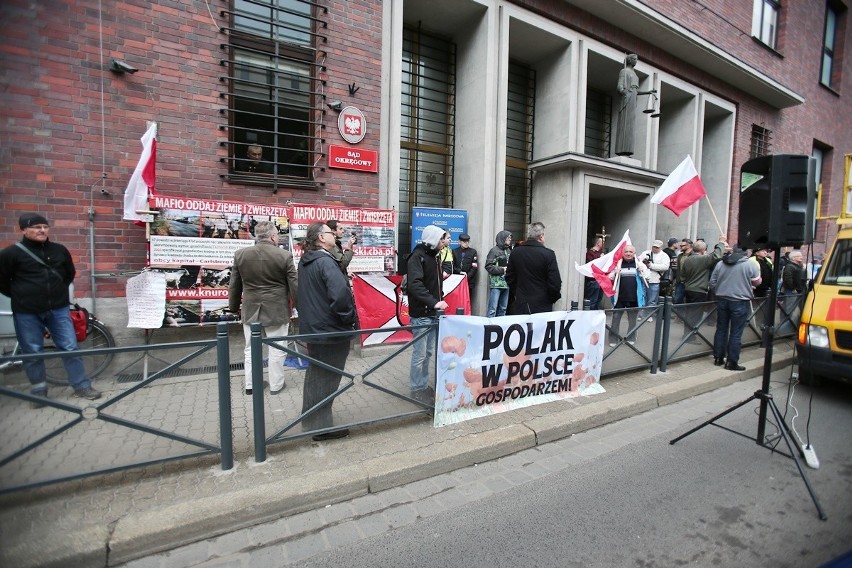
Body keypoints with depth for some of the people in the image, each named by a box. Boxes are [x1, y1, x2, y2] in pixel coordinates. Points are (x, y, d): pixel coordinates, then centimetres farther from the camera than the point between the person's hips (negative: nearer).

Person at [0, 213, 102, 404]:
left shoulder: (60, 250, 5)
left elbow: (70, 274, 20)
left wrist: (57, 293, 14)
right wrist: (22, 296, 5)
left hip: (58, 309, 2)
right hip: (27, 312, -2)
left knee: (70, 347, 3)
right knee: (33, 353, 8)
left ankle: (81, 386, 12)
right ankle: (38, 391, 22)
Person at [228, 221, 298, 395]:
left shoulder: (240, 254, -2)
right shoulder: (285, 255, -13)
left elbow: (234, 286, 6)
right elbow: (294, 286, -9)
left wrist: (234, 307, 19)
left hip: (250, 310, 4)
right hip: (277, 311, -3)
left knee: (251, 349, 17)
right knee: (276, 350, 10)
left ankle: (250, 384, 27)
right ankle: (276, 384, 21)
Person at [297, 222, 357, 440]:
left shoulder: (305, 261, 9)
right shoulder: (325, 261, -21)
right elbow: (340, 293, -33)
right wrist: (348, 318, -20)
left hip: (312, 327, 10)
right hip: (331, 330, -9)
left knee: (315, 375, 23)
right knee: (327, 379, 5)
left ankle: (311, 420, 39)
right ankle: (321, 426, 18)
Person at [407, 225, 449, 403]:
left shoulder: (435, 255, 13)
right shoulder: (417, 256, -13)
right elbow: (414, 284, -25)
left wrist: (440, 300, 7)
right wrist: (434, 302, -30)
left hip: (434, 313, 8)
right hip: (421, 314, -8)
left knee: (429, 352, 16)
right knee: (420, 354, 1)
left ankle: (424, 385, 30)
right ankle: (417, 389, 16)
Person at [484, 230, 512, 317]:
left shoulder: (509, 250, 11)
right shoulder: (494, 250, -7)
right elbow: (488, 266, -11)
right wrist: (502, 269, -14)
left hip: (506, 283, 7)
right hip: (496, 284, -7)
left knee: (503, 308, 13)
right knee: (493, 309, -5)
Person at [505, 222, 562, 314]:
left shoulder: (515, 252, 2)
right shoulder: (548, 254, -12)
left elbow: (509, 278, 9)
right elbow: (555, 282, -11)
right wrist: (552, 299, 5)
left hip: (520, 305, 4)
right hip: (542, 306, -4)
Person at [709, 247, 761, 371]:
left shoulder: (720, 264, 4)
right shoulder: (750, 264, -5)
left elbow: (712, 283, 7)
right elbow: (757, 282, 4)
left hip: (722, 299, 4)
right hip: (740, 301, -3)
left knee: (721, 329, 12)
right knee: (736, 333, 1)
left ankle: (718, 358, 18)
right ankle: (732, 362, 6)